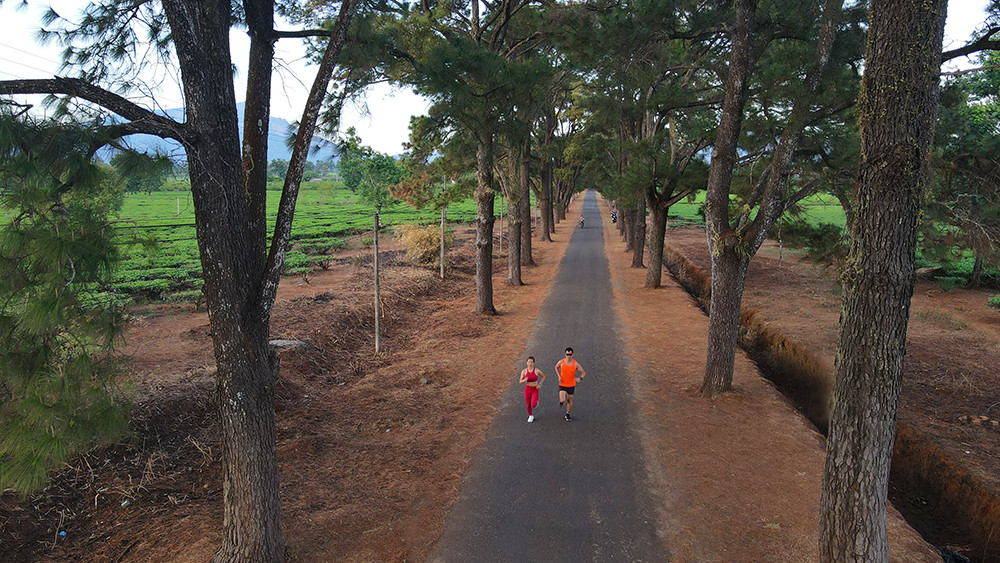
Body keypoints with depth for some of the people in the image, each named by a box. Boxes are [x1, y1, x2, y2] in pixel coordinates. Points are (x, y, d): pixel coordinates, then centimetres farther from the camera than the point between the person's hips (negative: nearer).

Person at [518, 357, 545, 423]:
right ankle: (530, 416, 39)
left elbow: (543, 376, 3)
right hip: (527, 389, 2)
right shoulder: (524, 371, -11)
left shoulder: (537, 371, -15)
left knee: (533, 405, -16)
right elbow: (520, 381, -7)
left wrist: (539, 384, -8)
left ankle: (536, 402, 22)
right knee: (528, 404, 10)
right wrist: (524, 380, -29)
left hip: (535, 390, -2)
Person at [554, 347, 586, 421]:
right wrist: (559, 376, -4)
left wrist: (580, 378, -27)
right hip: (562, 384, -1)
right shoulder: (561, 362, -12)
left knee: (570, 400, 10)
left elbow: (584, 373, -5)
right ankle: (561, 400, 22)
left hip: (571, 385, 1)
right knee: (563, 400, -16)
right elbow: (556, 367, 11)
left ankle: (567, 414, 35)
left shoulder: (576, 364, -13)